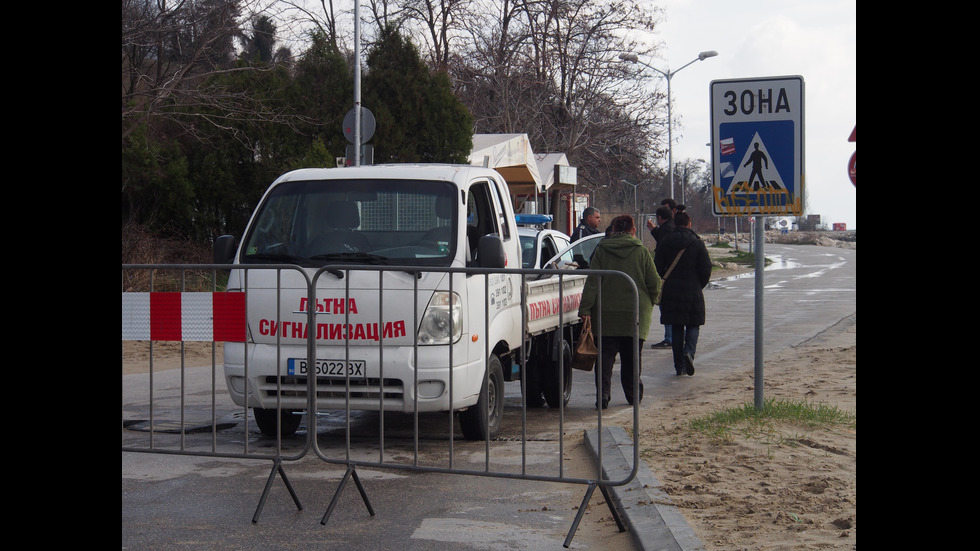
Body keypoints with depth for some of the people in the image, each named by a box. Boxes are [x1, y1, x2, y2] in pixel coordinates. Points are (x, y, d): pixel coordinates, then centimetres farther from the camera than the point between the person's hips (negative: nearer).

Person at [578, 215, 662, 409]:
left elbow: (592, 282, -5)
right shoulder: (642, 252, 0)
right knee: (631, 356, 12)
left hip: (606, 313, -1)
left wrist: (585, 309, -7)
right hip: (636, 313, 1)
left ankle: (603, 394, -12)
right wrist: (649, 304, 18)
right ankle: (633, 394, 20)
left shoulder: (601, 250, 0)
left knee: (605, 355, 1)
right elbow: (654, 284, 1)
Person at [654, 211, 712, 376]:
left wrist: (662, 287, 16)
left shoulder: (664, 243, 1)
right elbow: (706, 269, -4)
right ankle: (689, 351, -17)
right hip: (692, 292, -2)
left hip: (671, 293, 2)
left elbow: (657, 268, 1)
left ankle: (679, 366, 7)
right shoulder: (697, 243, -4)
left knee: (676, 328, 8)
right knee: (693, 325, 10)